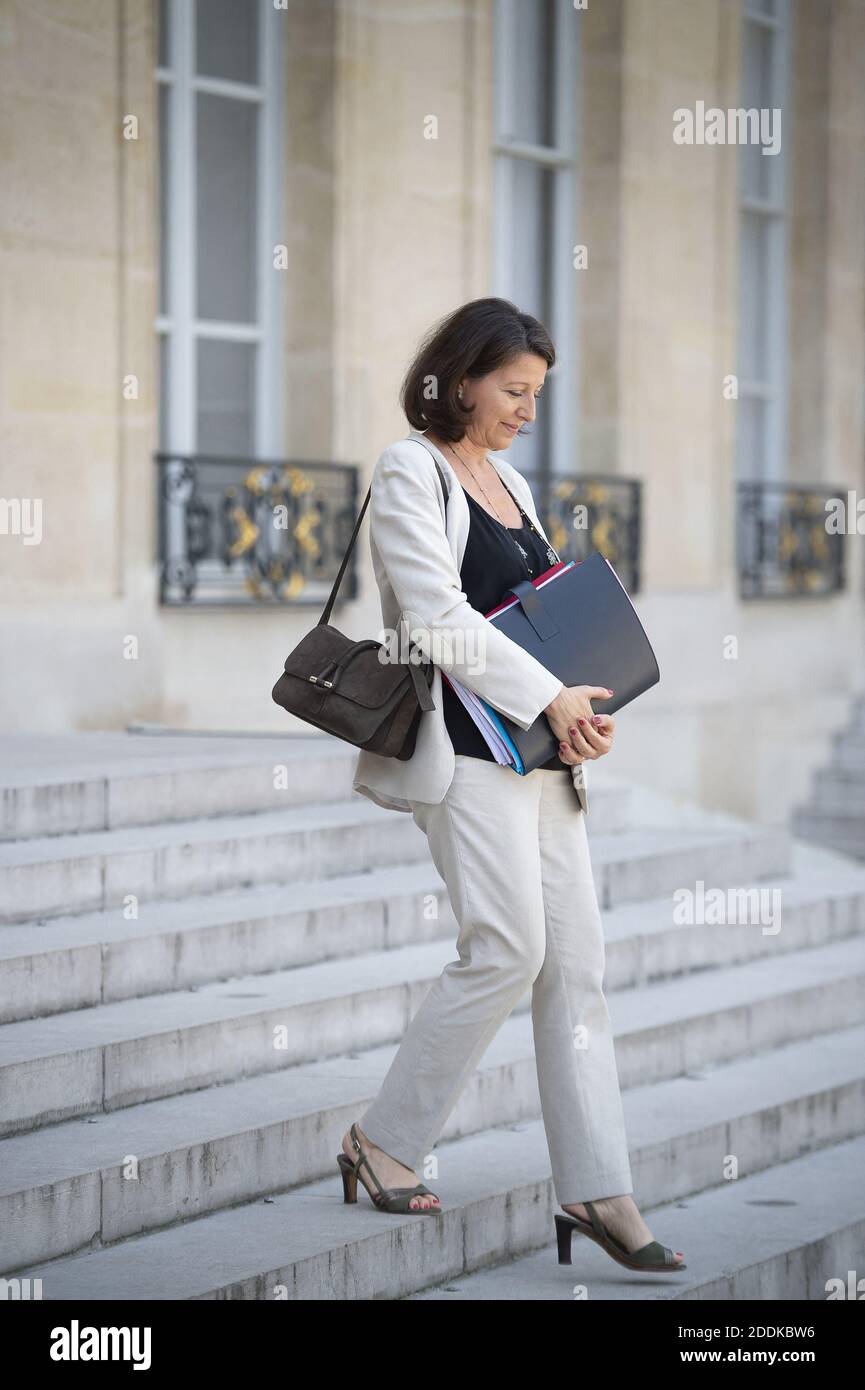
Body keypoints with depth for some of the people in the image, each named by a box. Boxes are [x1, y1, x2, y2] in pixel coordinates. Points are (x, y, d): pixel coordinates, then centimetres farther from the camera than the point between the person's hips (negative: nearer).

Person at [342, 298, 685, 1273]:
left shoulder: (511, 486, 19)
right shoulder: (410, 475, -5)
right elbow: (441, 621, -14)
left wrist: (580, 704, 4)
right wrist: (551, 698, -15)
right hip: (465, 745, -8)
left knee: (575, 960, 2)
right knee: (508, 949, -13)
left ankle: (595, 1191, 2)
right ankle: (384, 1141, 2)